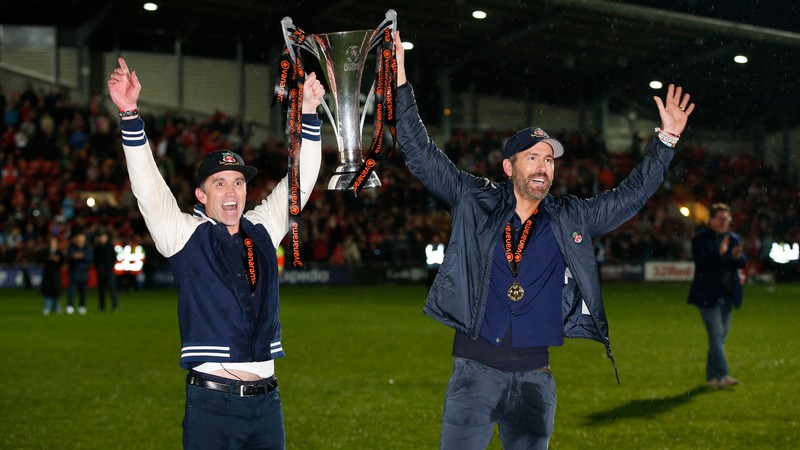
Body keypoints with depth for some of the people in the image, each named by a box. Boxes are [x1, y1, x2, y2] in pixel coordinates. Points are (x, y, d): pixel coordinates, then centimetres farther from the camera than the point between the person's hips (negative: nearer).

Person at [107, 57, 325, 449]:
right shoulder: (185, 234, 1)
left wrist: (308, 112, 6)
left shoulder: (262, 231, 12)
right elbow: (148, 188, -10)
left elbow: (300, 183, 13)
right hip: (211, 401, -4)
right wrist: (129, 114, -21)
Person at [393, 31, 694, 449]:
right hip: (475, 367, -2)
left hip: (537, 376, 2)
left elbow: (632, 194, 15)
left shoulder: (573, 218, 11)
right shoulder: (474, 202, 5)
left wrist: (666, 140, 7)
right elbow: (421, 154, 3)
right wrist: (401, 83, -3)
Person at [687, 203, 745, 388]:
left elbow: (742, 263, 3)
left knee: (721, 336, 9)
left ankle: (712, 376, 16)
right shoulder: (700, 239, -5)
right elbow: (701, 261, -18)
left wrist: (737, 256, -19)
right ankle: (722, 375, -17)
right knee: (716, 334, -12)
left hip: (728, 296, 6)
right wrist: (719, 253, -28)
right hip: (709, 295, -6)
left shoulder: (733, 238, 12)